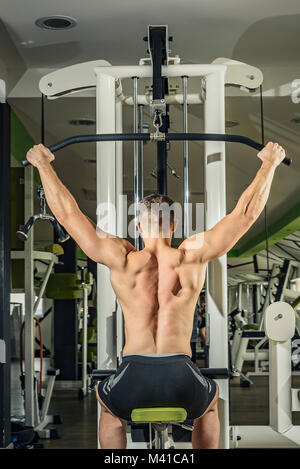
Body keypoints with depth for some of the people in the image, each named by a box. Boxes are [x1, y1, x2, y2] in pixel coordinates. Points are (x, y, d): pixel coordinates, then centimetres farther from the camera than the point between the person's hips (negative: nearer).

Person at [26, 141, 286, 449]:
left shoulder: (121, 260, 1)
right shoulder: (192, 256, 1)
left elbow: (67, 213, 8)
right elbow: (247, 212, 7)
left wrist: (43, 165, 19)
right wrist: (269, 163, 19)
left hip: (133, 379, 0)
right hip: (182, 378, 0)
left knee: (108, 407, 37)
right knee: (210, 402, 37)